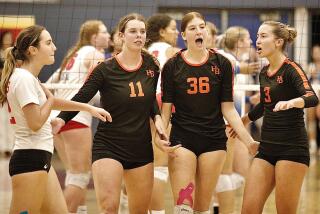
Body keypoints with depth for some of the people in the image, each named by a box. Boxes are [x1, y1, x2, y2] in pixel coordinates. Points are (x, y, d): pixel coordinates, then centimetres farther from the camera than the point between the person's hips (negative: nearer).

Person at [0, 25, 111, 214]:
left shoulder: (29, 77, 15)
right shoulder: (24, 79, -14)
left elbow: (51, 102, 30)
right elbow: (35, 123, -19)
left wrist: (89, 108, 30)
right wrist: (50, 99, -2)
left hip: (41, 158, 10)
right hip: (30, 158, -10)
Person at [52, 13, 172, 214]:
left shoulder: (151, 65, 4)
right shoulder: (106, 69, -9)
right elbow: (81, 98, -12)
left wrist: (157, 117, 1)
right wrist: (61, 119, -29)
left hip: (141, 148, 5)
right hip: (108, 146, -5)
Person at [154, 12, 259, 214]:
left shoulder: (222, 64, 2)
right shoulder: (172, 66, 0)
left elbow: (228, 108, 4)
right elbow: (166, 108, 1)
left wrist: (249, 140, -4)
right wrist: (159, 135, -16)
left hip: (214, 140, 1)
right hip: (182, 140, -1)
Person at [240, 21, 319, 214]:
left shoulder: (291, 69, -10)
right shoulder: (264, 73, 12)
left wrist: (290, 102, -47)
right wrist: (243, 122, 44)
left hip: (292, 149, -7)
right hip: (267, 148, 7)